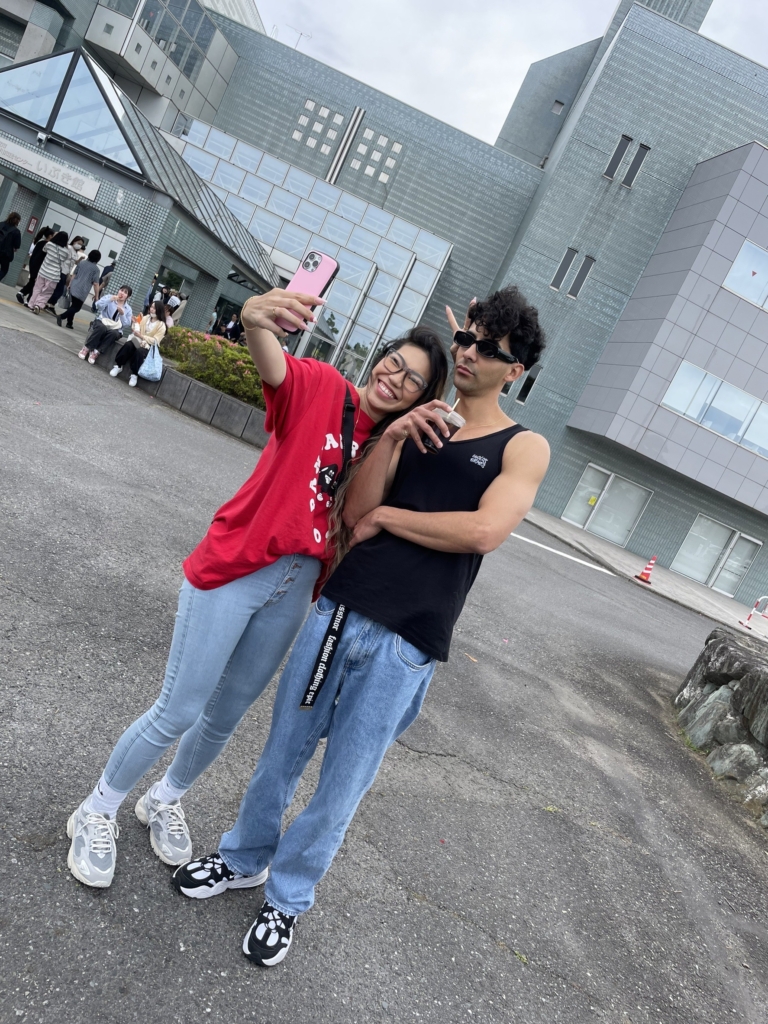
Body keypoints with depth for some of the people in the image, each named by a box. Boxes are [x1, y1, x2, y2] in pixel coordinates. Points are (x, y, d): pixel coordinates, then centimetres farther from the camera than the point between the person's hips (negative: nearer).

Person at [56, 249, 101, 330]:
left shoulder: (81, 262, 9)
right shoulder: (96, 269, -6)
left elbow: (74, 274, 14)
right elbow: (95, 283, -8)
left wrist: (70, 284, 23)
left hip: (73, 287, 6)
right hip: (82, 291, -6)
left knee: (73, 306, 18)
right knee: (77, 307, 1)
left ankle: (69, 323, 20)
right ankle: (61, 316, -17)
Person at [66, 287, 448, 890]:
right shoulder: (323, 388, -9)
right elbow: (272, 365, -29)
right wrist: (256, 319, -52)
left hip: (296, 590, 5)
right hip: (234, 569, -5)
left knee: (226, 717, 18)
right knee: (179, 712, 4)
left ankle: (167, 801, 47)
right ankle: (98, 812, 32)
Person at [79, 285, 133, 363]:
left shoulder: (128, 309, 10)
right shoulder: (108, 297, 8)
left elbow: (127, 324, -2)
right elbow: (97, 306, -11)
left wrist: (122, 314, -16)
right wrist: (109, 300, -21)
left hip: (115, 329, 1)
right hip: (102, 323, -1)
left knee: (113, 333, -36)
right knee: (101, 327, -38)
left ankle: (96, 352, -33)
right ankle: (86, 348, -27)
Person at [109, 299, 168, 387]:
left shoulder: (161, 326, -6)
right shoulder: (145, 318, 11)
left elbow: (155, 341, -13)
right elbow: (137, 330, 12)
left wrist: (142, 336, -22)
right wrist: (136, 323, -9)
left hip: (149, 346, -4)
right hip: (138, 340, 4)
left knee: (139, 351, -36)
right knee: (128, 345, -30)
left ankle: (134, 375, -25)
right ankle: (118, 366, -18)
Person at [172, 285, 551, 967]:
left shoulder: (524, 447, 1)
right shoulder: (415, 423, 11)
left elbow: (484, 530, -16)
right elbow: (355, 512, 3)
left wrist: (385, 515, -6)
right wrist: (391, 440, -11)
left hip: (405, 647, -3)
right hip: (340, 612, 3)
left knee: (342, 786, 10)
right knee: (283, 753, 17)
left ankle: (289, 897, 37)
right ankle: (244, 859, 44)